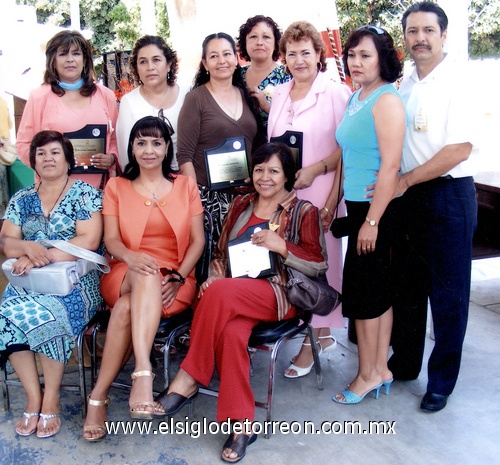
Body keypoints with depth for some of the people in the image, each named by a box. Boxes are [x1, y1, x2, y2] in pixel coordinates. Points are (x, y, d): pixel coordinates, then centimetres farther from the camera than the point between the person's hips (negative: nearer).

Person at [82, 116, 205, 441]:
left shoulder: (185, 185, 13)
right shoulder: (116, 187, 13)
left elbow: (198, 240, 6)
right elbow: (111, 240, 0)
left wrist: (178, 277, -12)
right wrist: (131, 257, -25)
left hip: (175, 283, 0)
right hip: (125, 276, 0)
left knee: (127, 307, -35)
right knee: (147, 276, -39)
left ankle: (99, 396, -33)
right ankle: (143, 374, -44)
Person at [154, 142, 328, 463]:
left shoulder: (304, 211, 5)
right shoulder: (241, 205, 18)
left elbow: (318, 266, 0)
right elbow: (221, 251, 20)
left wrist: (282, 246, -15)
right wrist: (213, 278, -1)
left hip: (279, 294, -3)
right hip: (235, 295, 4)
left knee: (220, 292, -34)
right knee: (232, 332, -33)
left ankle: (188, 381, -23)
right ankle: (241, 422, -23)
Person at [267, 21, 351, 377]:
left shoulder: (337, 93, -2)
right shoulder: (279, 95, 16)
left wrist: (315, 170, -16)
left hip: (319, 192, -5)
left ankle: (313, 341, 10)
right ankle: (323, 334, 21)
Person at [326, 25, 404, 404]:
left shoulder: (387, 100, -14)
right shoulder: (355, 99, 12)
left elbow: (391, 165, -20)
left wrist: (372, 221, -21)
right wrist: (332, 201, 18)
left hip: (378, 208, -8)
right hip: (358, 205, 8)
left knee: (363, 290, 0)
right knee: (379, 289, 14)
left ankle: (367, 375, 15)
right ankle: (381, 369, 26)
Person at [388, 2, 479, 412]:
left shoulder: (459, 81, -11)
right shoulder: (405, 85, 10)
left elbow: (460, 148, -18)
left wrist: (406, 179, -15)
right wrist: (400, 184, 1)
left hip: (449, 194, -6)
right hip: (409, 194, 7)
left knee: (448, 292, 3)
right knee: (408, 282, 16)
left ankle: (442, 380, 18)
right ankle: (405, 359, 33)